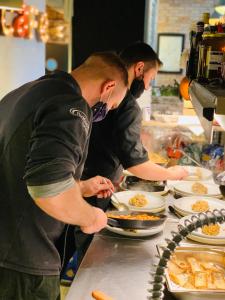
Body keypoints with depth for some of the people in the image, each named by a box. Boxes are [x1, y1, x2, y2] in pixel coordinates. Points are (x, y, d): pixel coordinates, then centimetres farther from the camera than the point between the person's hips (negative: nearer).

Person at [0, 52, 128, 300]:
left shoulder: (24, 93, 11)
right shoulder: (71, 107, -19)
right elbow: (48, 187, -34)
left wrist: (81, 187, 23)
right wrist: (90, 216, -14)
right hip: (22, 265, -9)